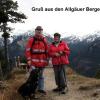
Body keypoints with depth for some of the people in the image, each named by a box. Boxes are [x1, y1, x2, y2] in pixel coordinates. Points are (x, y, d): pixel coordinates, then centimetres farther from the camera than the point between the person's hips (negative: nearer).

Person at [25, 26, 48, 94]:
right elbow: (27, 50, -4)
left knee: (41, 75, 11)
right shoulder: (31, 40, -1)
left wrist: (46, 59, 12)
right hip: (33, 61, -4)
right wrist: (29, 60, -11)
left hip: (42, 61, 4)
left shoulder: (44, 40, 11)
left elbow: (46, 51, 15)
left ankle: (41, 88, 21)